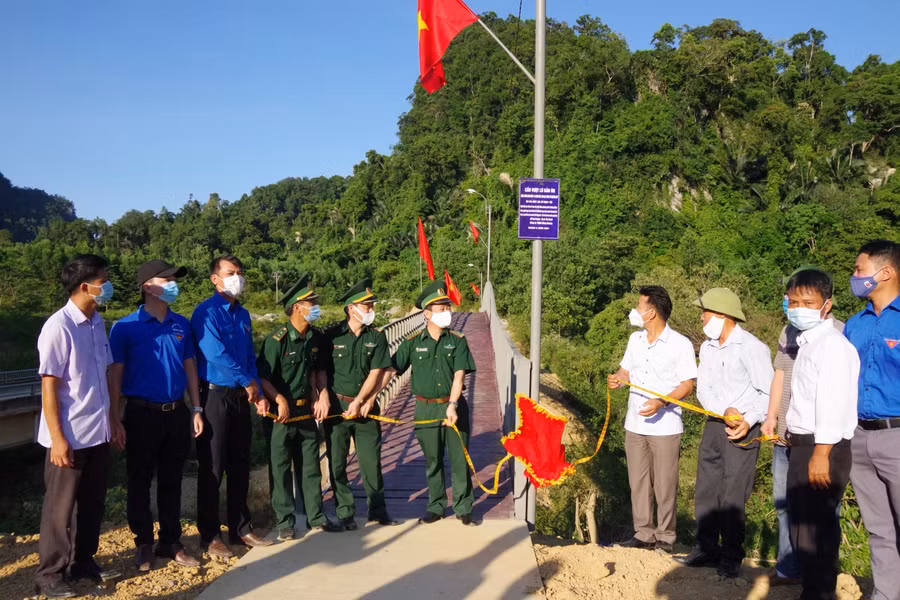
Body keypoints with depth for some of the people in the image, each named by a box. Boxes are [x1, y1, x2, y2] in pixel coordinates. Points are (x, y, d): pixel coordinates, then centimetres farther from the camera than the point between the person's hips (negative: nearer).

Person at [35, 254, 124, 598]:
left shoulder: (97, 323, 5)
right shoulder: (58, 327, -17)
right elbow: (48, 386, -16)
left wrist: (113, 420, 14)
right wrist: (57, 438, -16)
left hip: (97, 433, 7)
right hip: (69, 437, -7)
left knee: (92, 503, 17)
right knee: (60, 507, 8)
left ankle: (82, 563, 33)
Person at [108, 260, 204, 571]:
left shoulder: (182, 325, 5)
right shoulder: (125, 328, -8)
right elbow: (115, 375, -6)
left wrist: (196, 410, 7)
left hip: (177, 413, 4)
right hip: (143, 414, -4)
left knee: (171, 480, 12)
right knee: (140, 481, 7)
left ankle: (171, 542, 23)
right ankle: (144, 545, 20)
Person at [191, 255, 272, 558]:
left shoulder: (243, 315, 13)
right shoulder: (206, 312, -11)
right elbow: (216, 354, -21)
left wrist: (258, 394, 5)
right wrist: (247, 381, -11)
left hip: (241, 397, 7)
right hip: (216, 396, -7)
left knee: (240, 465, 14)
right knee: (212, 468, 1)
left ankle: (241, 528, 25)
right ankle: (210, 536, 12)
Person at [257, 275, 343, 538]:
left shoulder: (316, 338, 4)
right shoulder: (278, 339, -16)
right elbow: (262, 377, -15)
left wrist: (322, 394, 8)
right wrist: (280, 401, -22)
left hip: (307, 411, 6)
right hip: (282, 413, -6)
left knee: (310, 465, 13)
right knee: (281, 468, 4)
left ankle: (315, 516, 24)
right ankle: (285, 522, 15)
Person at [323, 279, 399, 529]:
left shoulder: (377, 337, 3)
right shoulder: (332, 336, -3)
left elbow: (376, 374, -3)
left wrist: (361, 402, -10)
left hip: (366, 408, 2)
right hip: (337, 406, -1)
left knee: (371, 460, 6)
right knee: (337, 463, 4)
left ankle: (378, 510, 20)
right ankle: (345, 513, 15)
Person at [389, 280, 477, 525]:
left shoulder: (457, 341, -2)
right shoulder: (412, 343, -1)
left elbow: (459, 375, -9)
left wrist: (452, 405, -21)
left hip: (454, 406, 0)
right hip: (426, 408, 1)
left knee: (460, 458, 3)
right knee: (432, 460, 11)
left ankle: (463, 507, 17)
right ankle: (436, 507, 24)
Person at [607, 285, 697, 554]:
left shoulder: (680, 344, -10)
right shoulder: (635, 339, 11)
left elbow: (687, 385, -10)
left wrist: (662, 402, -24)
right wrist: (617, 379, -6)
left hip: (665, 427, -6)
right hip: (635, 425, 6)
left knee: (665, 486, 3)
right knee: (638, 483, 10)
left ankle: (665, 537, 16)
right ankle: (643, 534, 21)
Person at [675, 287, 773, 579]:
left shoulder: (751, 348, -13)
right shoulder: (707, 348, 9)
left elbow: (768, 393, -11)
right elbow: (703, 390, 6)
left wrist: (748, 421, -21)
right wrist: (725, 411, -12)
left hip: (743, 429, -7)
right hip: (714, 424, 7)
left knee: (732, 497, -4)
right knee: (705, 491, 11)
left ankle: (731, 558, 10)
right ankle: (707, 549, 23)